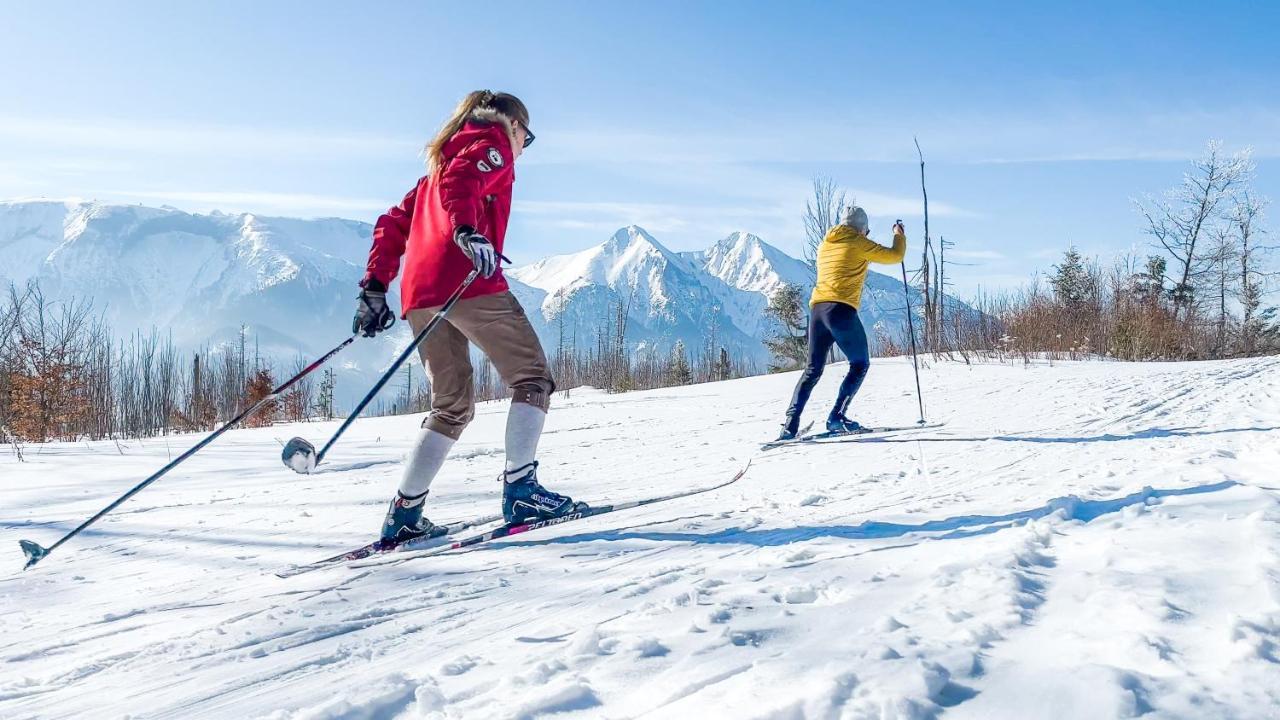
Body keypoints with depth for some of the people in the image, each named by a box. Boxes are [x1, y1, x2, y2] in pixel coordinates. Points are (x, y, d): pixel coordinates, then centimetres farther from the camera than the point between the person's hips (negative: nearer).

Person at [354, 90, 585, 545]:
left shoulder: (442, 160, 34)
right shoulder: (492, 144, 11)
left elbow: (393, 225, 26)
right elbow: (457, 183, -13)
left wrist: (375, 286, 20)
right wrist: (468, 231, -30)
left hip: (419, 294, 8)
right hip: (468, 283, -8)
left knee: (452, 406, 14)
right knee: (533, 378, 1)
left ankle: (404, 513, 7)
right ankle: (520, 489, -12)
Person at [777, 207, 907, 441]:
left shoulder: (825, 244, 21)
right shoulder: (859, 244, 3)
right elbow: (895, 256, 8)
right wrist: (899, 235, 27)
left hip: (817, 308, 6)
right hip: (841, 309, -6)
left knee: (813, 369, 11)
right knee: (860, 364, 9)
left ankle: (790, 422, -2)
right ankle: (837, 417, -3)